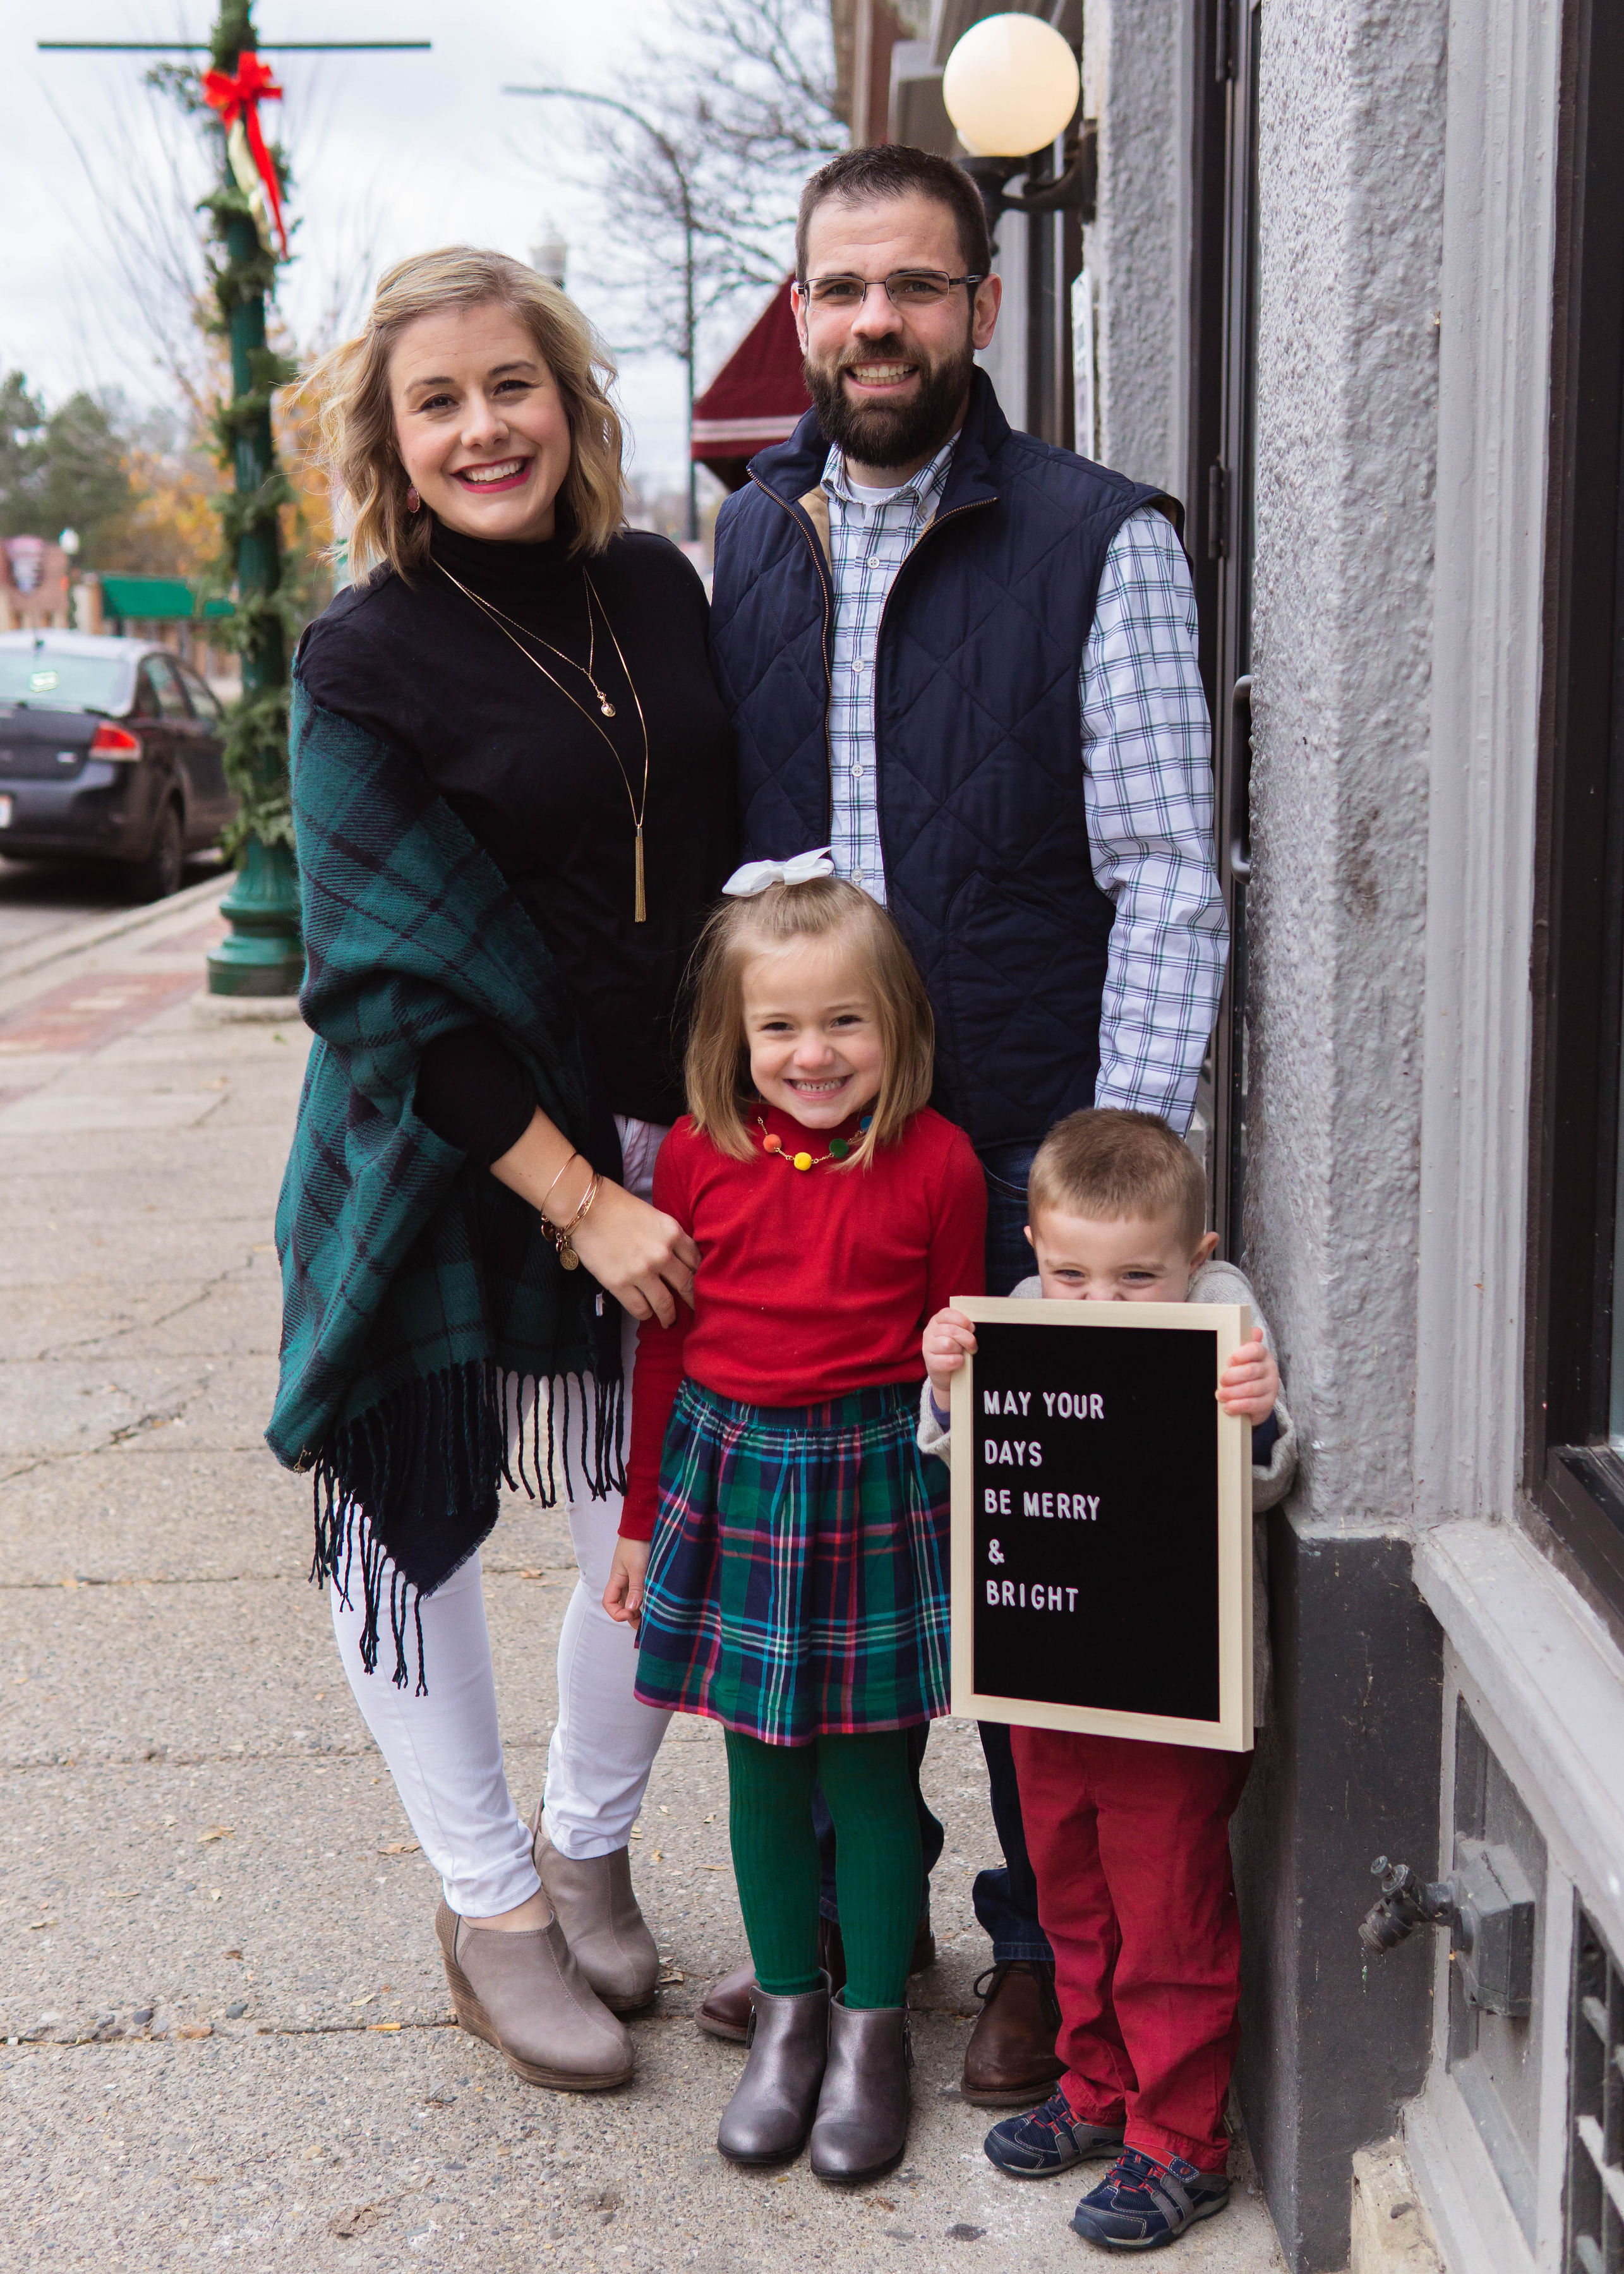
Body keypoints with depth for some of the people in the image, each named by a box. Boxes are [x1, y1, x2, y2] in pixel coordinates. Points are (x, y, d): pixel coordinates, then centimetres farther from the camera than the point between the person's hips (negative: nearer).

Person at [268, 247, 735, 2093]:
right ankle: (490, 1906, 29)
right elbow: (392, 986, -14)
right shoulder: (367, 660, -10)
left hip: (656, 1140, 4)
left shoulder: (658, 590, 4)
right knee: (415, 1513, 7)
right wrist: (580, 1202, -16)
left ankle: (586, 1847, 34)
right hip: (439, 1160, -4)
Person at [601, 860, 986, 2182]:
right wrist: (642, 1517, 10)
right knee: (763, 1765, 13)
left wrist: (964, 1512, -1)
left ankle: (874, 2028, 25)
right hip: (734, 1476, 2)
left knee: (872, 1767, 7)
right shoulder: (698, 1157, -2)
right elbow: (664, 1344, 6)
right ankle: (787, 2011, 31)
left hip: (880, 1481, -2)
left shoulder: (937, 1164, -7)